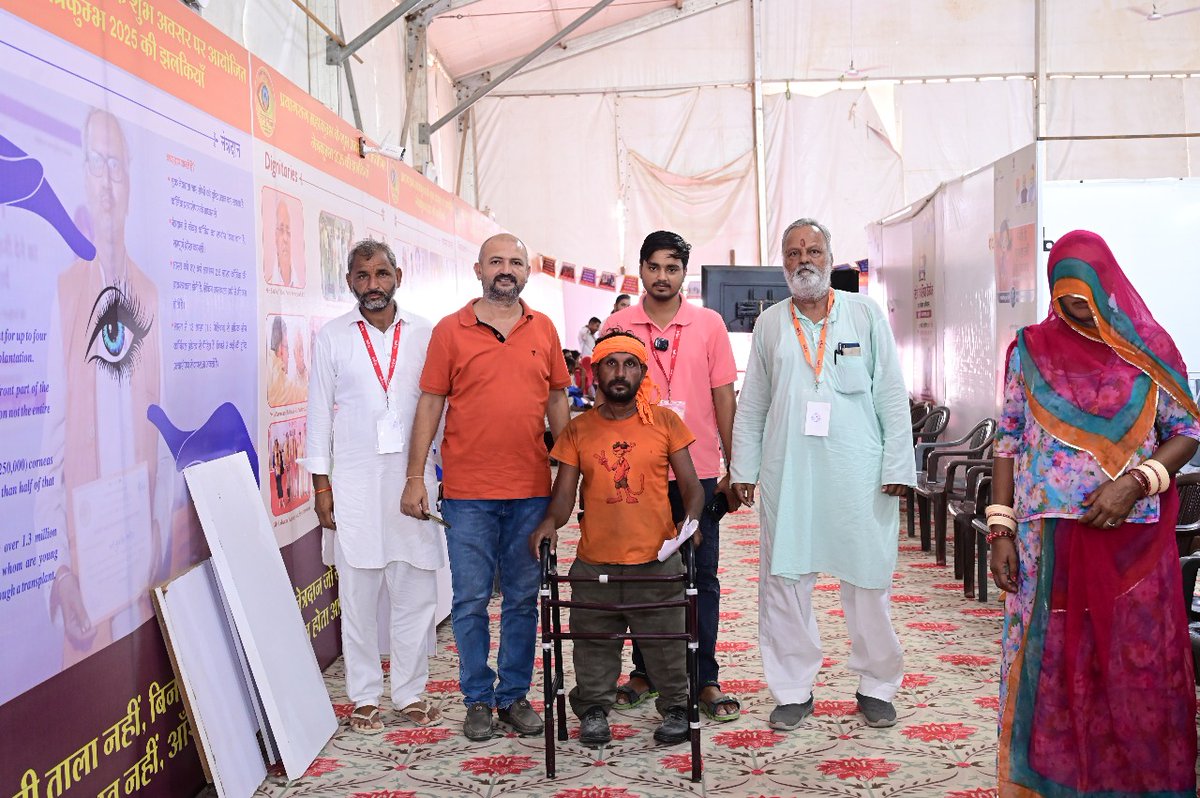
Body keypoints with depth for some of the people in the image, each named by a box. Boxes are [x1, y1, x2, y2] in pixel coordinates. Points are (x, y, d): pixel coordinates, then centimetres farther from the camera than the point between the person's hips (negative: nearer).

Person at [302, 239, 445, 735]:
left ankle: (411, 692, 16)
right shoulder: (332, 338, 5)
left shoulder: (424, 335, 6)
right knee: (358, 595, 3)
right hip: (354, 483, -1)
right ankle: (364, 698, 15)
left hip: (413, 477, 1)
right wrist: (321, 484, 0)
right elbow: (320, 413, 5)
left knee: (417, 591, 3)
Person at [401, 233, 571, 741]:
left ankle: (515, 695, 21)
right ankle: (478, 700, 17)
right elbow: (430, 404, 0)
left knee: (523, 599, 9)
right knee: (470, 601, 4)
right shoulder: (450, 330, 1)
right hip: (468, 493, -2)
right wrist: (414, 477, -4)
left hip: (531, 490, 2)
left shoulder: (543, 329, 8)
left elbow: (557, 399, 14)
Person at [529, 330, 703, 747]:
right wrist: (550, 522, -17)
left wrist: (690, 521, -16)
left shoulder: (664, 422, 3)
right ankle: (594, 709, 33)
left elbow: (691, 486, 3)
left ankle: (675, 706, 30)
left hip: (657, 562, -1)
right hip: (594, 564, 1)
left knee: (666, 643, 8)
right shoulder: (578, 430, 5)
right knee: (594, 647, 12)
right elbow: (564, 493, 3)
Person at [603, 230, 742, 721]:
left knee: (702, 578, 4)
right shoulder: (618, 326, 3)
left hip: (697, 472, 0)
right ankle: (644, 673, 23)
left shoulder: (709, 324, 2)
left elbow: (724, 396, 3)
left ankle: (706, 680, 14)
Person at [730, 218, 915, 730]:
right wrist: (744, 468, 7)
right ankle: (793, 691, 15)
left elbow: (891, 395, 3)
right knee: (783, 579, 3)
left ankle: (877, 687, 19)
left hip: (859, 472, -2)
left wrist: (896, 464, -3)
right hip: (788, 473, 2)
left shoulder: (865, 314, 5)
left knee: (868, 580, 4)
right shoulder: (770, 323, 11)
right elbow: (751, 404, 13)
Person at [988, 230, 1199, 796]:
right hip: (1049, 539, 0)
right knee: (1052, 664, 4)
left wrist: (1135, 482, -13)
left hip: (1133, 542, 0)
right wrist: (1000, 530, -3)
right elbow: (1009, 443, 4)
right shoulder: (1030, 350, 4)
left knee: (1135, 667, 4)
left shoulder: (1147, 348, 3)